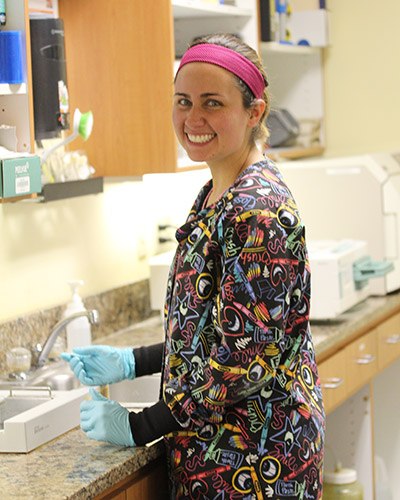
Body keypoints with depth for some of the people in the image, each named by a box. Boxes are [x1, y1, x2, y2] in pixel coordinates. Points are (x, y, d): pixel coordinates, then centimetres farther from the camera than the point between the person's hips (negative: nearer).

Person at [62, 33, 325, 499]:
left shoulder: (257, 209, -21)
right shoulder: (215, 195, 7)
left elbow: (245, 359, -24)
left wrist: (139, 427, -16)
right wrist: (130, 362, 7)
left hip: (254, 460, -9)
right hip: (213, 447, 9)